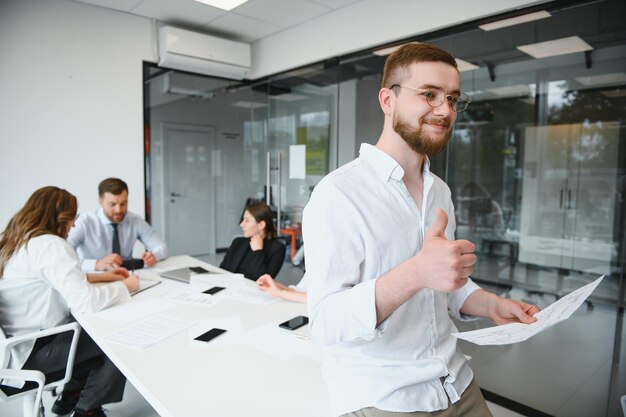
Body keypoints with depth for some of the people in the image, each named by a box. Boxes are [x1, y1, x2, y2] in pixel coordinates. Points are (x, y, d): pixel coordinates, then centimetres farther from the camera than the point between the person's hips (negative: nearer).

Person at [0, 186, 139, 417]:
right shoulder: (50, 245, -25)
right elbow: (86, 301, -30)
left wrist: (102, 276, 12)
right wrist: (125, 286, -14)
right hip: (34, 350, -10)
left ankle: (71, 395, 28)